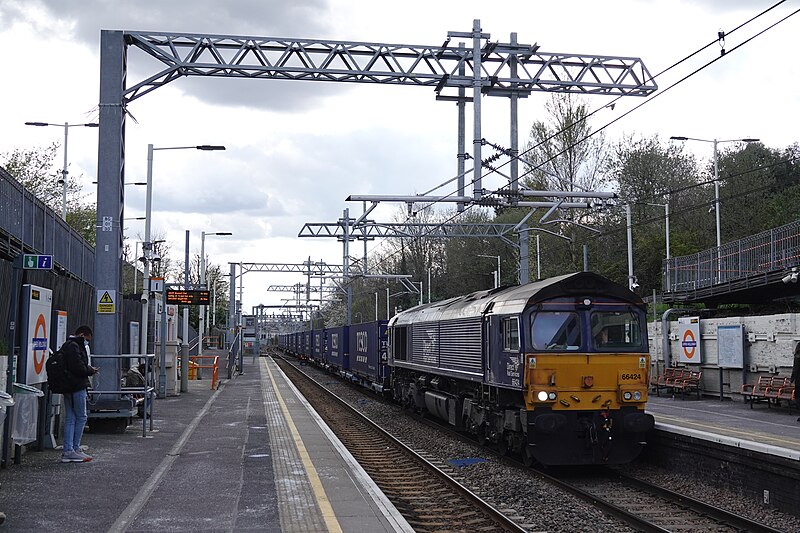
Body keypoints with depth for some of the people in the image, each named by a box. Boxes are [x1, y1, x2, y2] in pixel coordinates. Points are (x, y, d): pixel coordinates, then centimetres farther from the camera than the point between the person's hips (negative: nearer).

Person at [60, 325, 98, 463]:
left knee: (70, 418, 9)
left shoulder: (67, 345, 18)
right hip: (77, 387, -10)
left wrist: (89, 369, 9)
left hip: (68, 388, 10)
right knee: (81, 417, -1)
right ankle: (75, 449, 2)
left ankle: (68, 451, 9)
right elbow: (78, 368, -22)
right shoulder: (74, 346, -15)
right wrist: (91, 371, -5)